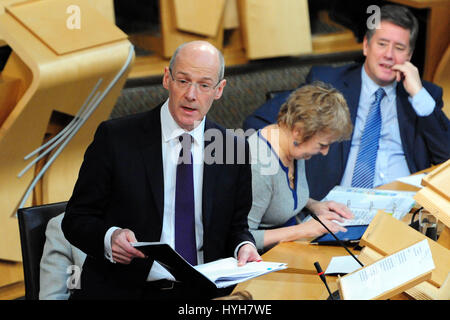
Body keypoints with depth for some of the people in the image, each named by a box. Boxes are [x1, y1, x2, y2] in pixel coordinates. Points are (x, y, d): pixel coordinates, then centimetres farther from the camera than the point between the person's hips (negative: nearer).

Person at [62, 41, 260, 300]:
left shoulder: (234, 148, 9)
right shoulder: (115, 137, 0)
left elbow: (236, 224, 18)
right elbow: (77, 219, 1)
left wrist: (244, 246, -5)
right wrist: (110, 238, -19)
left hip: (200, 295, 2)